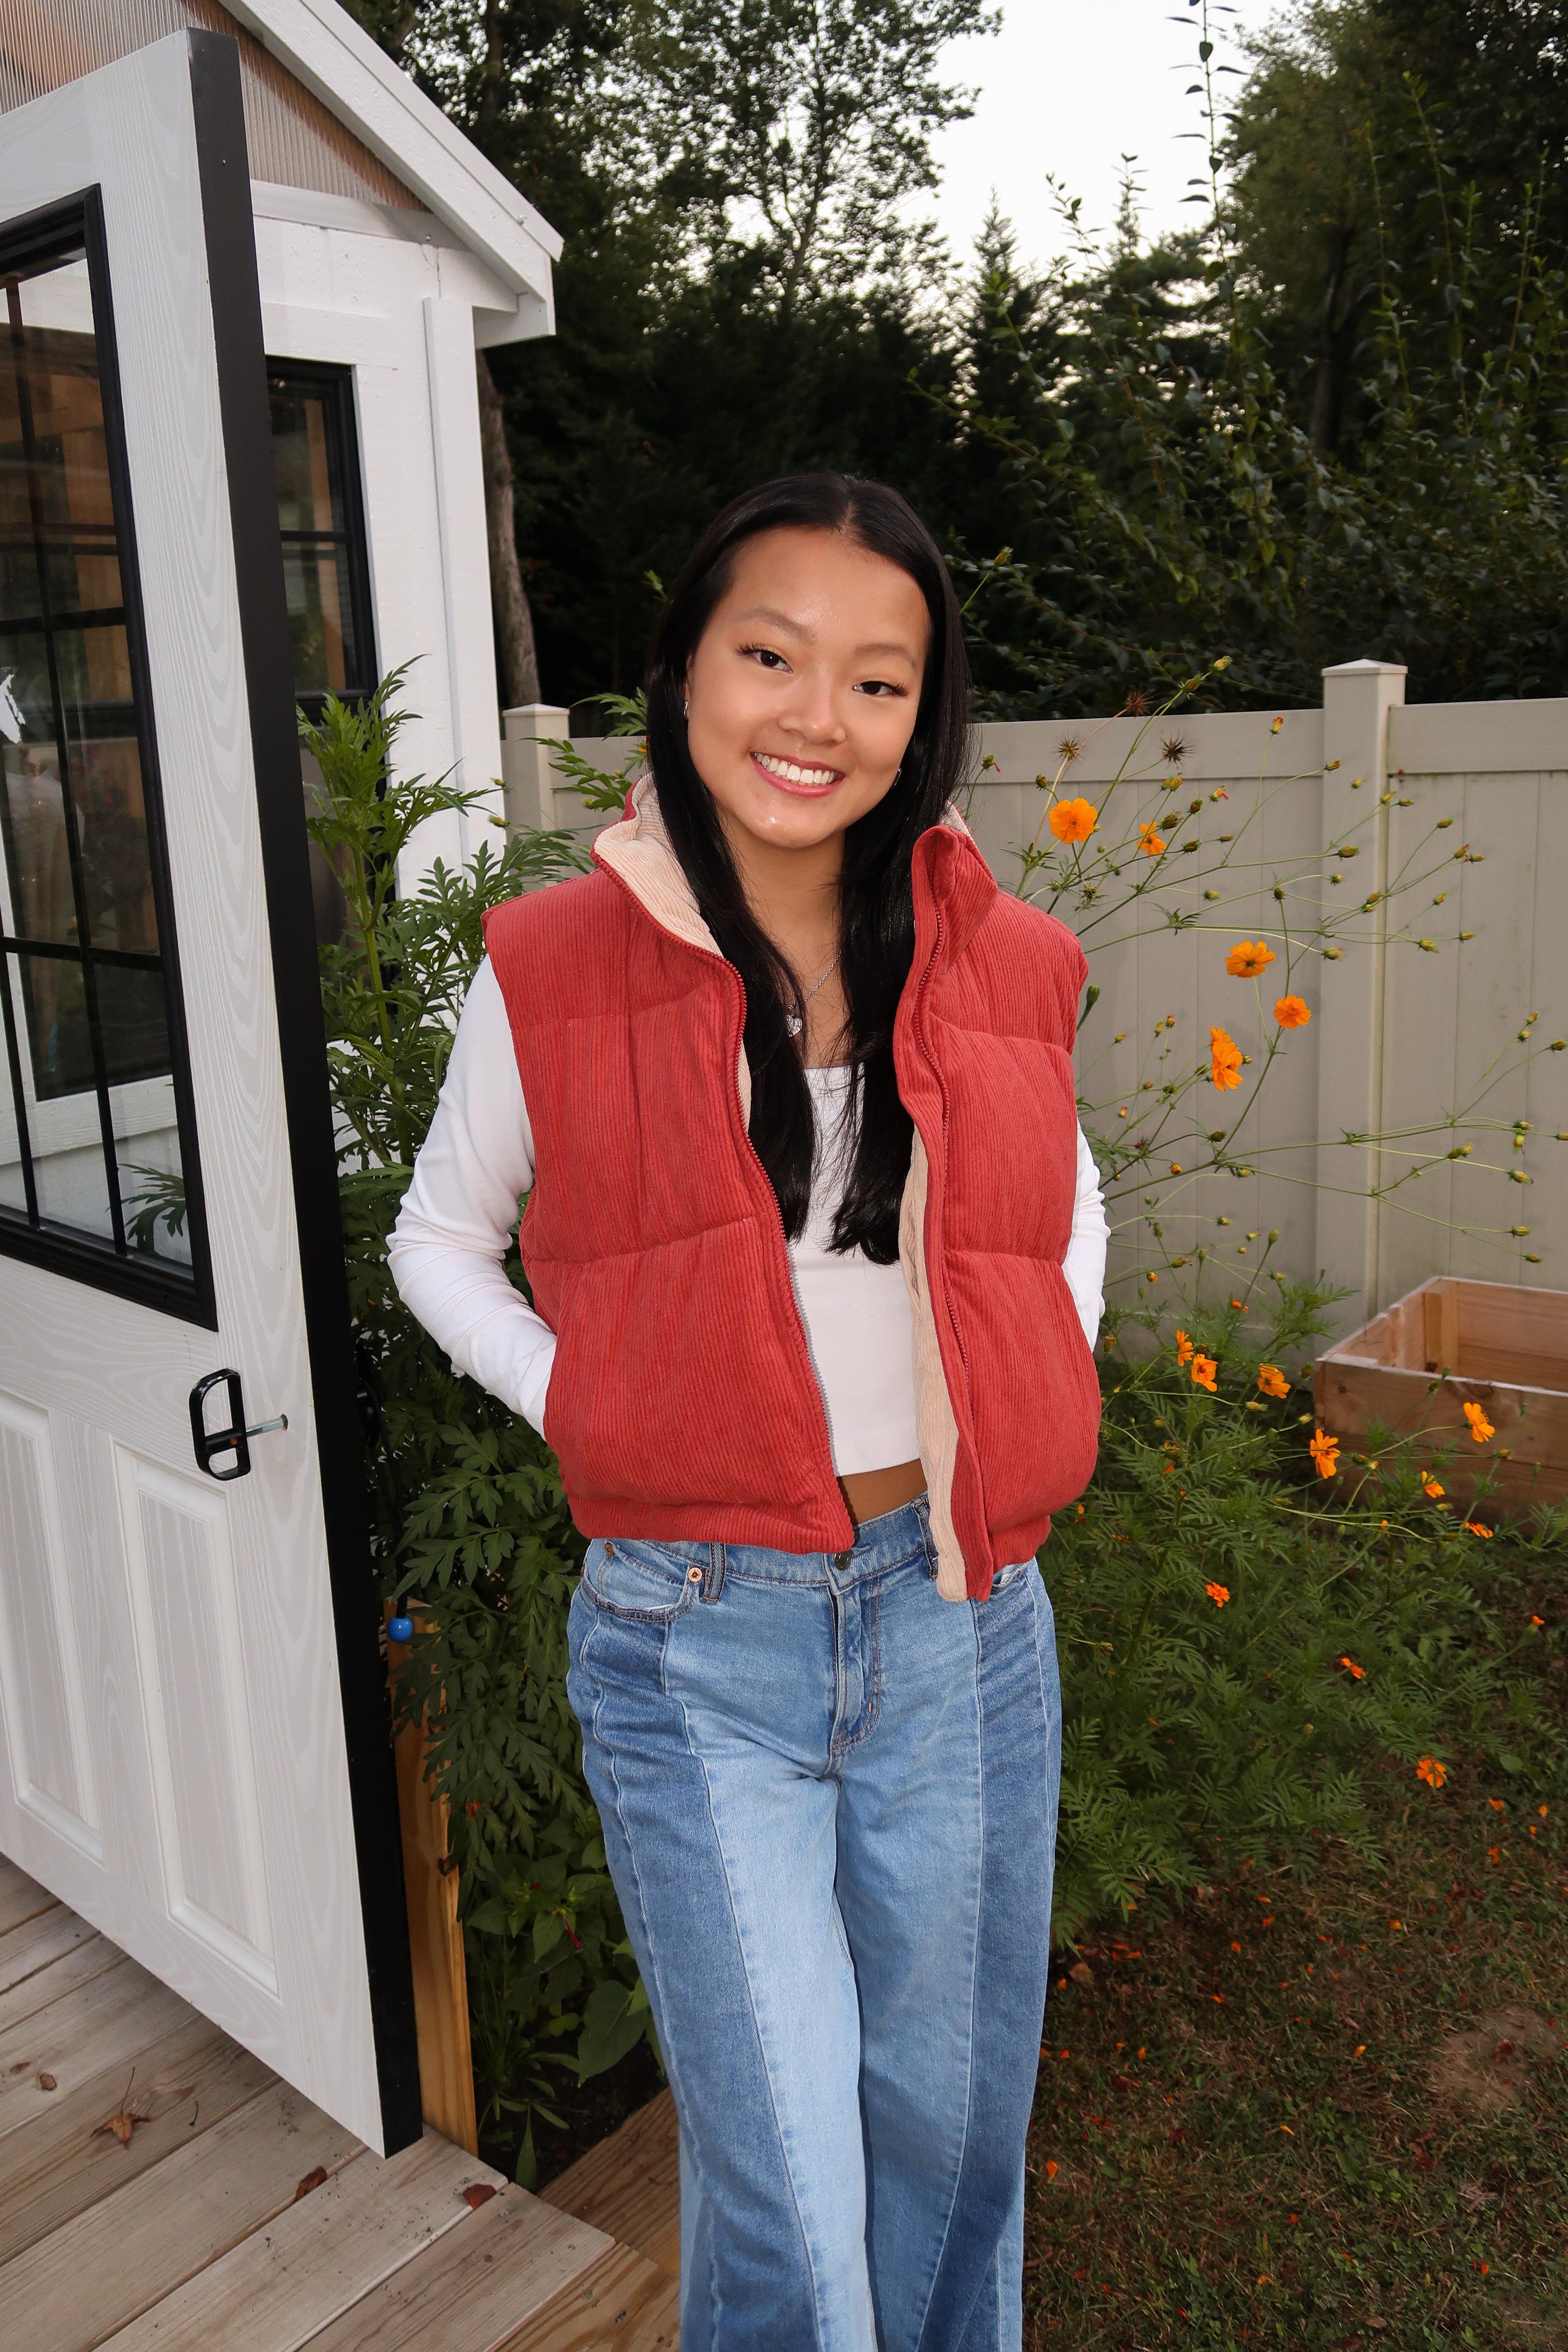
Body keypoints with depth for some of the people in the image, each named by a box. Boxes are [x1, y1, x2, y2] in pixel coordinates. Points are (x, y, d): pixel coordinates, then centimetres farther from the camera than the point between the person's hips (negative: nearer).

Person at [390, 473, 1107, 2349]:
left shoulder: (1007, 968, 0)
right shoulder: (553, 969, -7)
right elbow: (439, 1239, 7)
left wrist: (1038, 1406, 4)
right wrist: (584, 1412, -7)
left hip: (962, 1621, 3)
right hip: (693, 1643, -2)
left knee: (947, 2125, 21)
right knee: (782, 2199, 4)